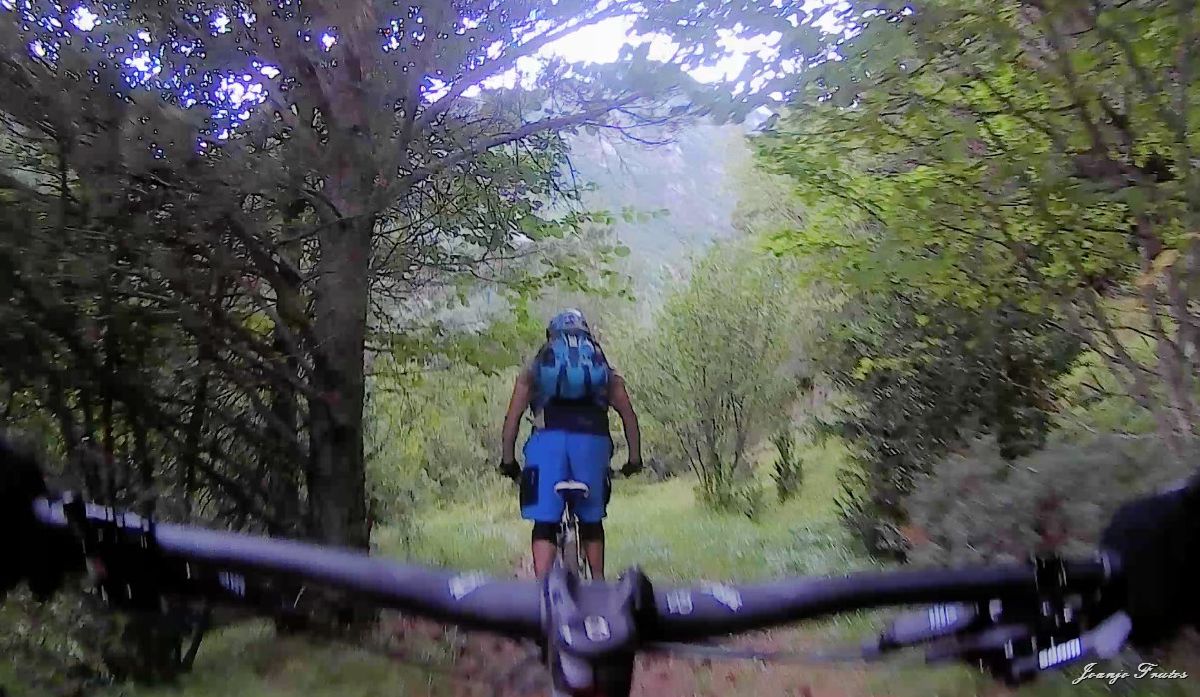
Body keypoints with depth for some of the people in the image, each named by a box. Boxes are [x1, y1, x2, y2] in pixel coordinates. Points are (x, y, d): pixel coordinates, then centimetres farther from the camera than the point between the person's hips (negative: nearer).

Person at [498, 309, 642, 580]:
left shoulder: (534, 369, 24)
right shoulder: (606, 370, 26)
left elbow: (512, 418, 15)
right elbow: (629, 416, 17)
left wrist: (508, 462, 18)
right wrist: (634, 459, 20)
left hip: (547, 440, -1)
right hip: (592, 440, 1)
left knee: (544, 524, 3)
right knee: (591, 520, 17)